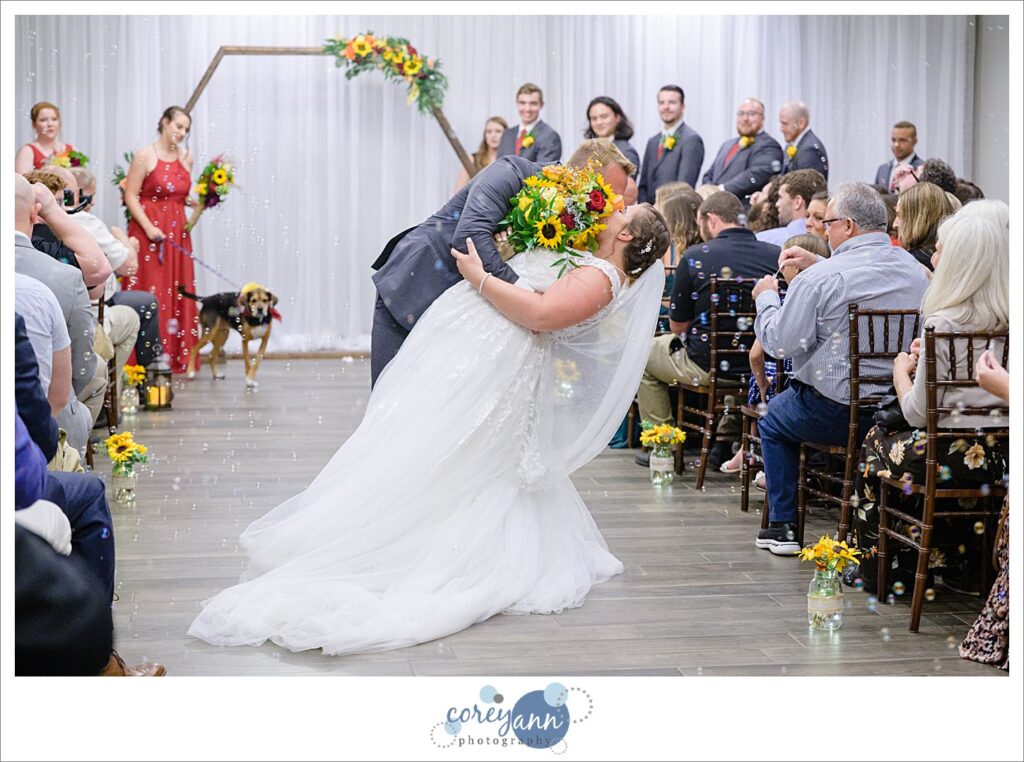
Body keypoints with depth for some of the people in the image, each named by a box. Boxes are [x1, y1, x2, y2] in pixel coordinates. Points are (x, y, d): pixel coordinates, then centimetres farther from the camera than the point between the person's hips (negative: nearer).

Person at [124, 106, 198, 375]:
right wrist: (149, 228, -17)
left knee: (178, 294, 5)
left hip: (177, 233, 6)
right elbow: (130, 196, -8)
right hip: (148, 232, -6)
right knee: (149, 294, -7)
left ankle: (175, 358, 10)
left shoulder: (186, 158, 12)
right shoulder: (145, 155, -5)